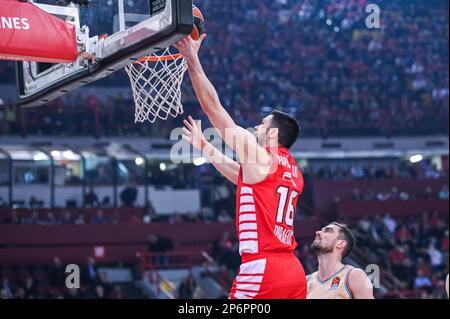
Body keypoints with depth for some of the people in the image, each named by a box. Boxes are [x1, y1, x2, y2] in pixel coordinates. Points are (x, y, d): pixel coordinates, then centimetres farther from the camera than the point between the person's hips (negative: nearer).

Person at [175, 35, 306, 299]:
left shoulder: (260, 157, -3)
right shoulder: (294, 173, 20)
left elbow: (213, 108, -2)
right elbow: (239, 173, 37)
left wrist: (192, 59, 3)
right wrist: (202, 145, 44)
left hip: (262, 269, -8)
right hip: (294, 272, 8)